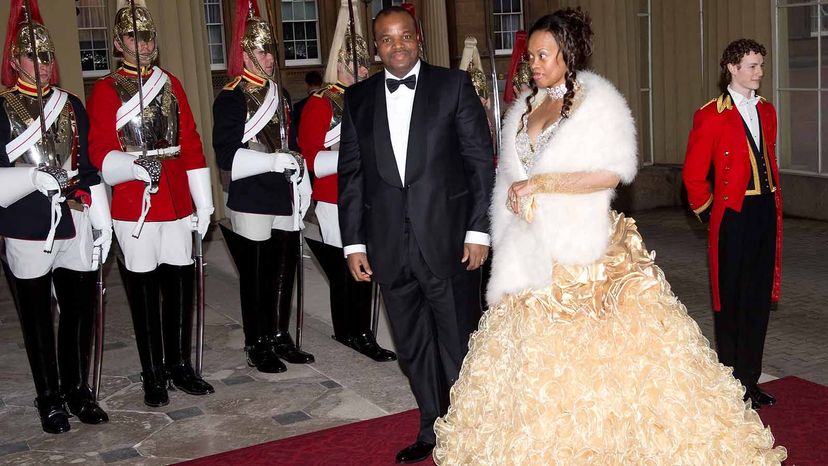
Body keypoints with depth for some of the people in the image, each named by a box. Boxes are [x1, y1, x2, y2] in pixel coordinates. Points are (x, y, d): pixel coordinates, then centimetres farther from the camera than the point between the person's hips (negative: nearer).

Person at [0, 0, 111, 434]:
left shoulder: (72, 106, 11)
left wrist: (102, 218, 9)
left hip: (75, 228, 3)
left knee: (80, 309, 8)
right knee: (37, 318, 7)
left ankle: (78, 389, 24)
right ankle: (50, 399, 19)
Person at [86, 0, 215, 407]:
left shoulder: (171, 84, 12)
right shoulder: (105, 90, -1)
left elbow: (191, 145, 11)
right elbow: (100, 152, -8)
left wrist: (203, 203, 7)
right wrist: (136, 165, -28)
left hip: (177, 206, 4)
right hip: (134, 210, -4)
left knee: (180, 287, 8)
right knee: (144, 294, 3)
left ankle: (180, 365, 23)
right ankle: (153, 376, 15)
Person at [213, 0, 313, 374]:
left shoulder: (279, 96, 15)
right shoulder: (230, 99, -6)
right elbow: (226, 156, -13)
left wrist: (303, 185, 13)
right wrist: (273, 161, -20)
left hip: (285, 200, 7)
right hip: (252, 203, -7)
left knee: (284, 272, 12)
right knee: (256, 277, 1)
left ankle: (280, 339, 24)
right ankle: (257, 347, 13)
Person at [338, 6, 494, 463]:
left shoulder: (453, 84, 0)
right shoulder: (358, 97, 8)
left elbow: (480, 160, -2)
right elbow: (351, 173, 8)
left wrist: (479, 230, -7)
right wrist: (354, 242, 5)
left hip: (448, 239, -3)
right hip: (389, 245, 3)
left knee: (459, 342, 7)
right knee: (412, 346, 14)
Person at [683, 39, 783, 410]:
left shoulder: (766, 111, 12)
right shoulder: (711, 115, -8)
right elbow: (693, 174, -5)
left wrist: (775, 205, 14)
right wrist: (709, 213, 0)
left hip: (766, 213, 6)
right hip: (733, 216, -6)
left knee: (759, 299, 11)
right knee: (731, 301, 4)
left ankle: (750, 380, 23)